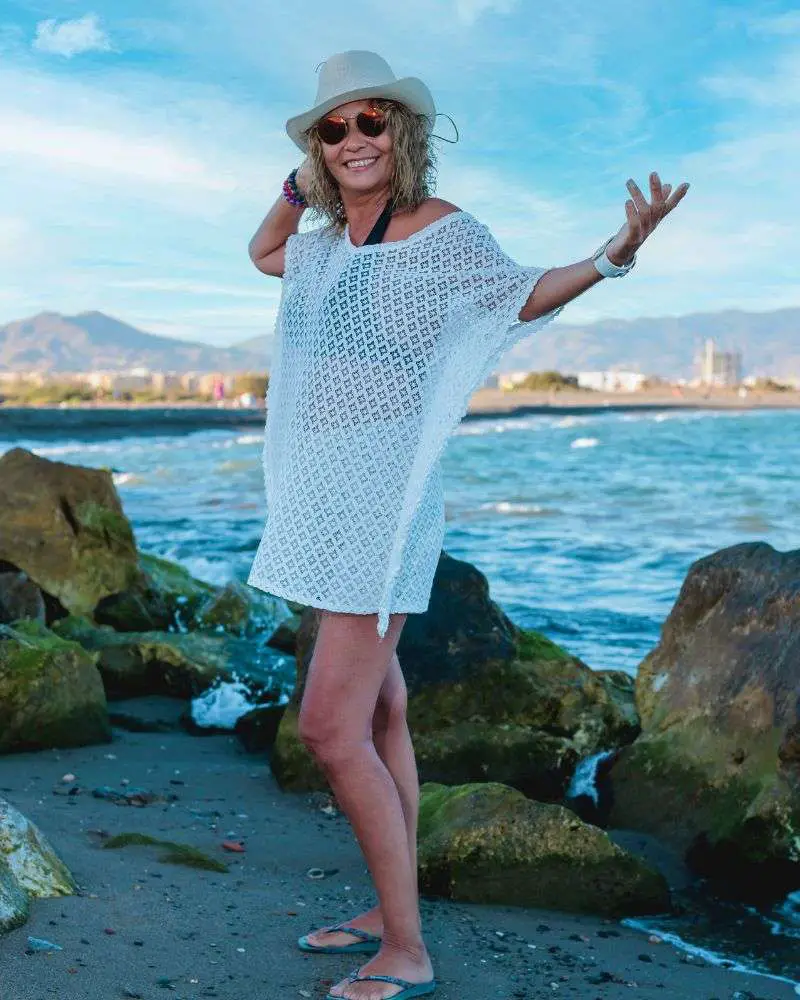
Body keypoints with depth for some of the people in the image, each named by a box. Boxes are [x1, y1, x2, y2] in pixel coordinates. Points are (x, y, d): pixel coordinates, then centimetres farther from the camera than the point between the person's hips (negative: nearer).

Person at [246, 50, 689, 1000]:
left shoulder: (439, 228, -8)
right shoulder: (328, 243, 14)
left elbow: (524, 295, -3)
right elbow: (261, 252, 34)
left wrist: (614, 254, -20)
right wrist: (298, 184, 18)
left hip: (383, 492, -8)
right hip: (327, 494, 9)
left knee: (330, 725, -13)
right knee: (376, 716, 13)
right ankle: (390, 915, 25)